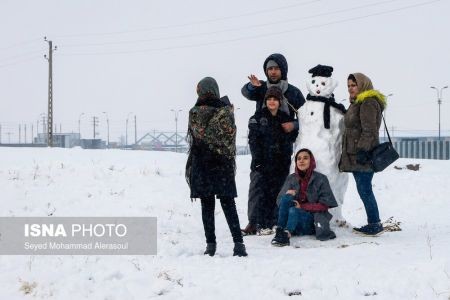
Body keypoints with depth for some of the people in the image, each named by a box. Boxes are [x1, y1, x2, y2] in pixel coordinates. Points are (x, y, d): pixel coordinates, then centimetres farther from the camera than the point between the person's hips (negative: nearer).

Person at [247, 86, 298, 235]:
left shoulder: (286, 118, 13)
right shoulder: (258, 117, 2)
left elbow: (292, 138, 15)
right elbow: (253, 139, -4)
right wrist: (257, 160, -12)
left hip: (280, 162, 4)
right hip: (263, 163, -3)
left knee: (277, 193, 4)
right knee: (261, 192, -6)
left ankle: (273, 223, 11)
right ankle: (260, 225, -4)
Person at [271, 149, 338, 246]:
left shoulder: (320, 179, 0)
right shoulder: (291, 179, 10)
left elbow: (324, 205, -4)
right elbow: (279, 201, 9)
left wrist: (302, 206, -12)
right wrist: (287, 195, -14)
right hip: (292, 218, 3)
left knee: (293, 211, -33)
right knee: (286, 198, -24)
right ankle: (280, 230, -36)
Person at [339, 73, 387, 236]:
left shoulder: (368, 103, -10)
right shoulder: (357, 103, 22)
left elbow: (369, 130, -18)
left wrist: (362, 149, -23)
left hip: (363, 155, -10)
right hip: (356, 155, 10)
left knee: (364, 189, -9)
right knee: (364, 190, 10)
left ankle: (375, 224, -5)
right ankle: (373, 223, 14)